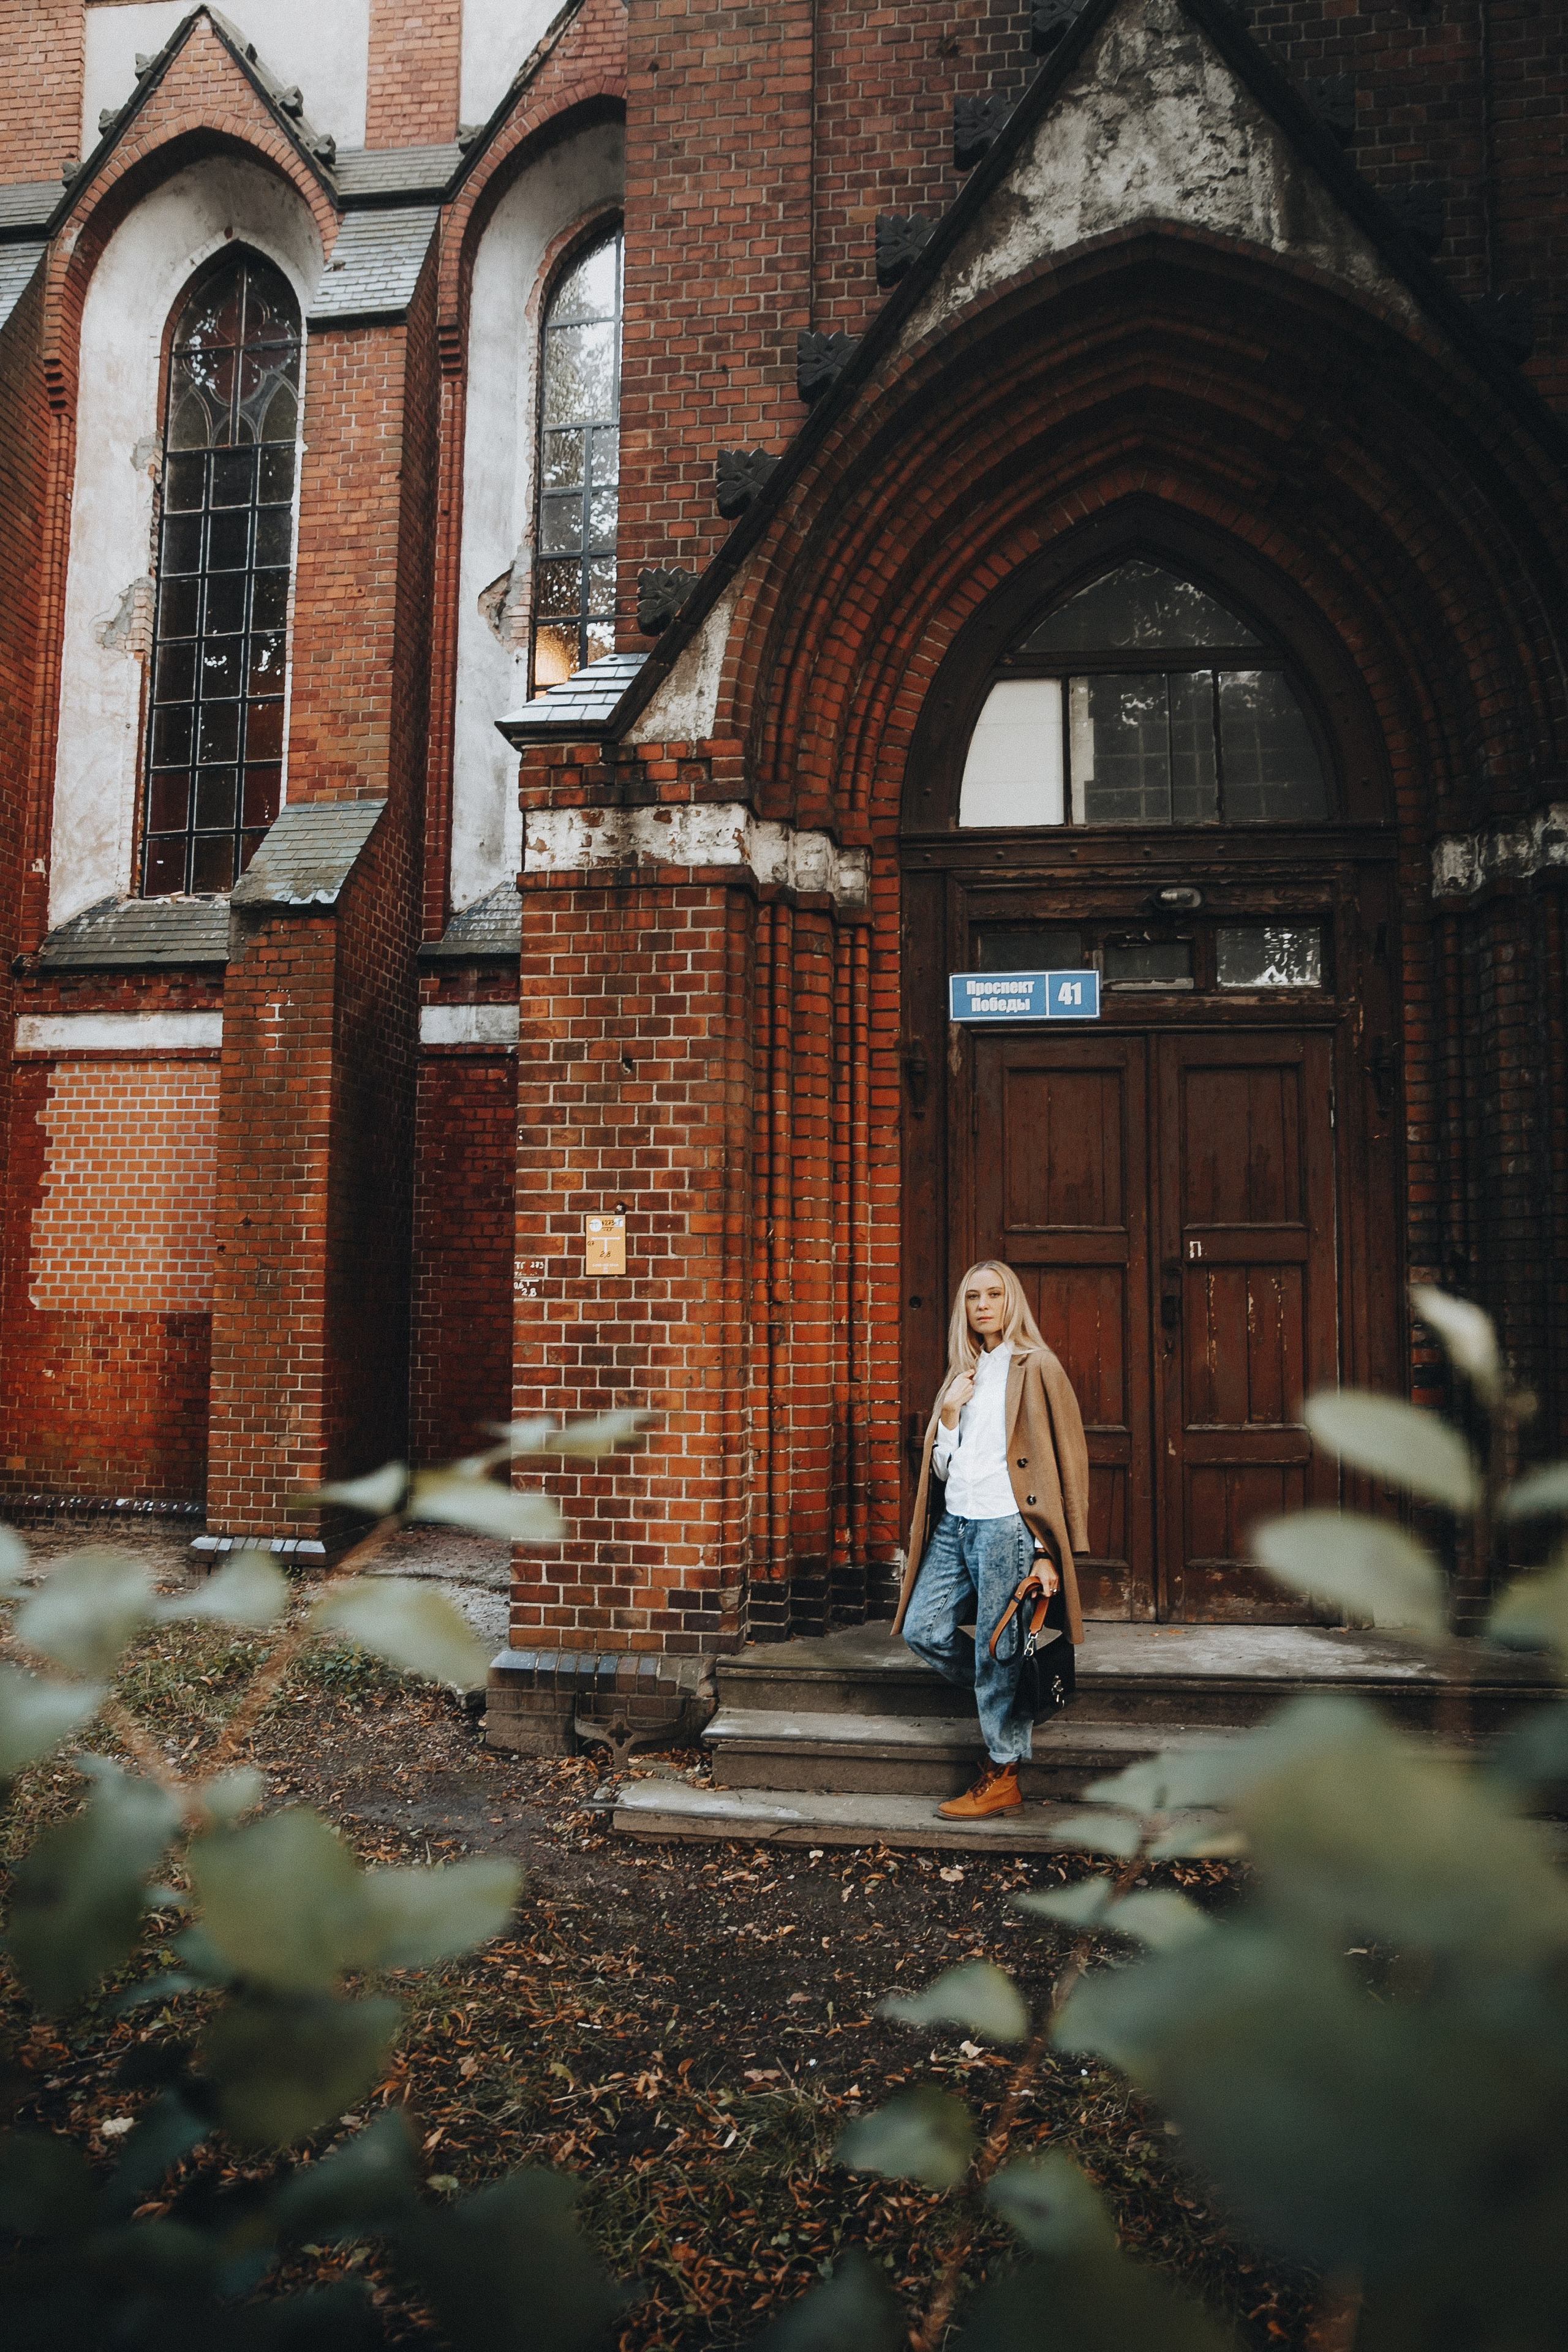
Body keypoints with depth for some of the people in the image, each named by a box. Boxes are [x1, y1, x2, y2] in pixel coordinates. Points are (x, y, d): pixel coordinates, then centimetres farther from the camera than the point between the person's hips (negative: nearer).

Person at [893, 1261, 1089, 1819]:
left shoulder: (1035, 1367, -4)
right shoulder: (963, 1373, 16)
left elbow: (1064, 1459, -8)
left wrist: (1047, 1550, -12)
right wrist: (949, 1416, -3)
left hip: (1006, 1526, -7)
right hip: (953, 1524, 7)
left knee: (998, 1652, -2)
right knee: (922, 1630, 6)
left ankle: (1003, 1777, 10)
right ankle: (1013, 1695, 26)